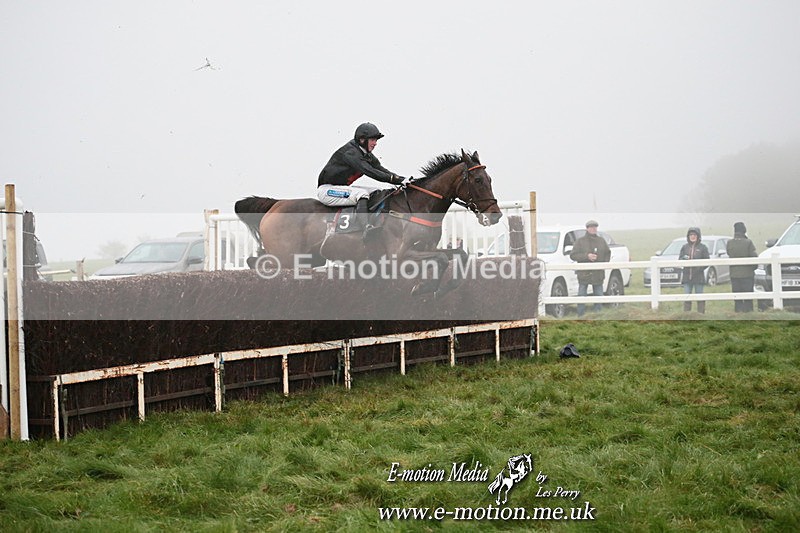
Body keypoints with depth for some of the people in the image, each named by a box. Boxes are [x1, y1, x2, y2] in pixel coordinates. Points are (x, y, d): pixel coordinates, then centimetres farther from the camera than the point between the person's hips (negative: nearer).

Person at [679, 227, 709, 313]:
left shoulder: (703, 247, 2)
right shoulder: (684, 247, 10)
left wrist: (699, 269, -15)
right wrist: (683, 258, -13)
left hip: (698, 276, -3)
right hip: (687, 276, 3)